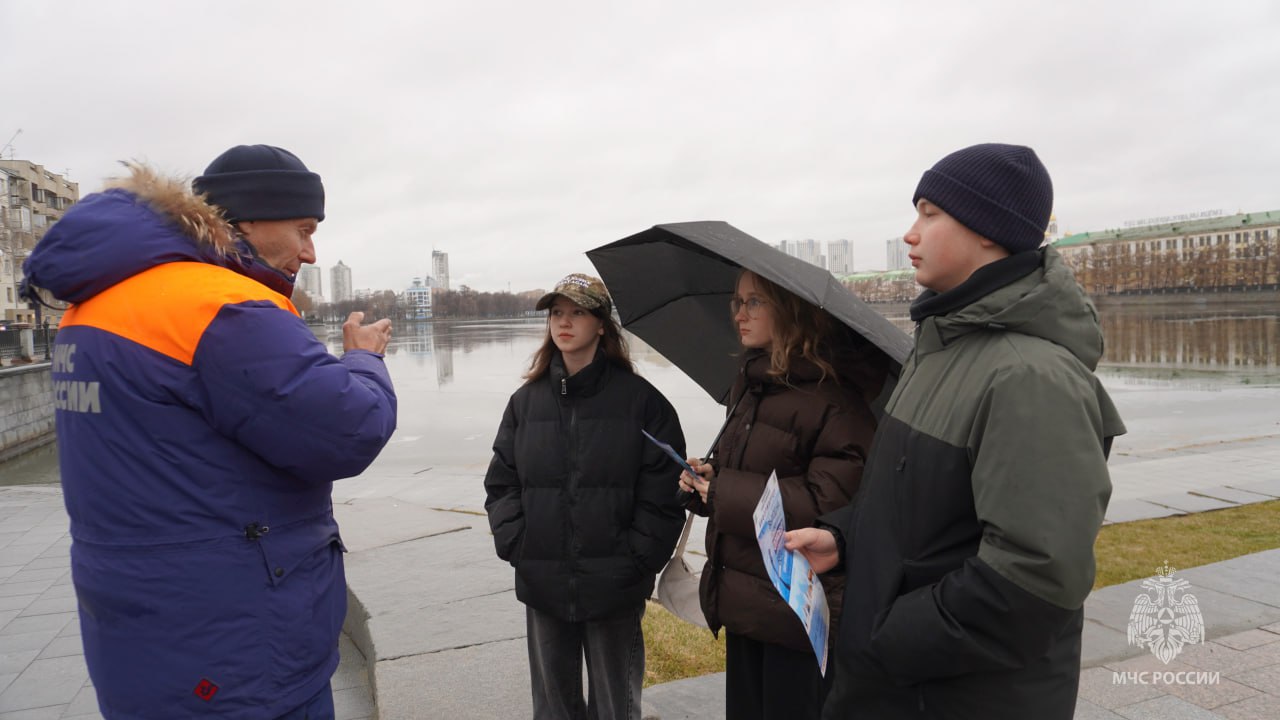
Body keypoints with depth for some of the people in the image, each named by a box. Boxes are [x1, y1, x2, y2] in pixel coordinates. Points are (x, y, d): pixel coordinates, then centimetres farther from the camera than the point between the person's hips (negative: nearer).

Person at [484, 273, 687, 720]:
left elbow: (663, 492, -7)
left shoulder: (641, 400, -5)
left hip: (614, 589, -3)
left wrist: (636, 560, -12)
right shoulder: (526, 400, 6)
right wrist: (516, 546, -4)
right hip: (542, 586, 3)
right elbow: (501, 482, 7)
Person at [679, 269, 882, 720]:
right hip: (744, 600, 8)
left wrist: (726, 491, -19)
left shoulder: (833, 394, -18)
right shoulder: (752, 386, 10)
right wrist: (708, 476, -1)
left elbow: (830, 502, -24)